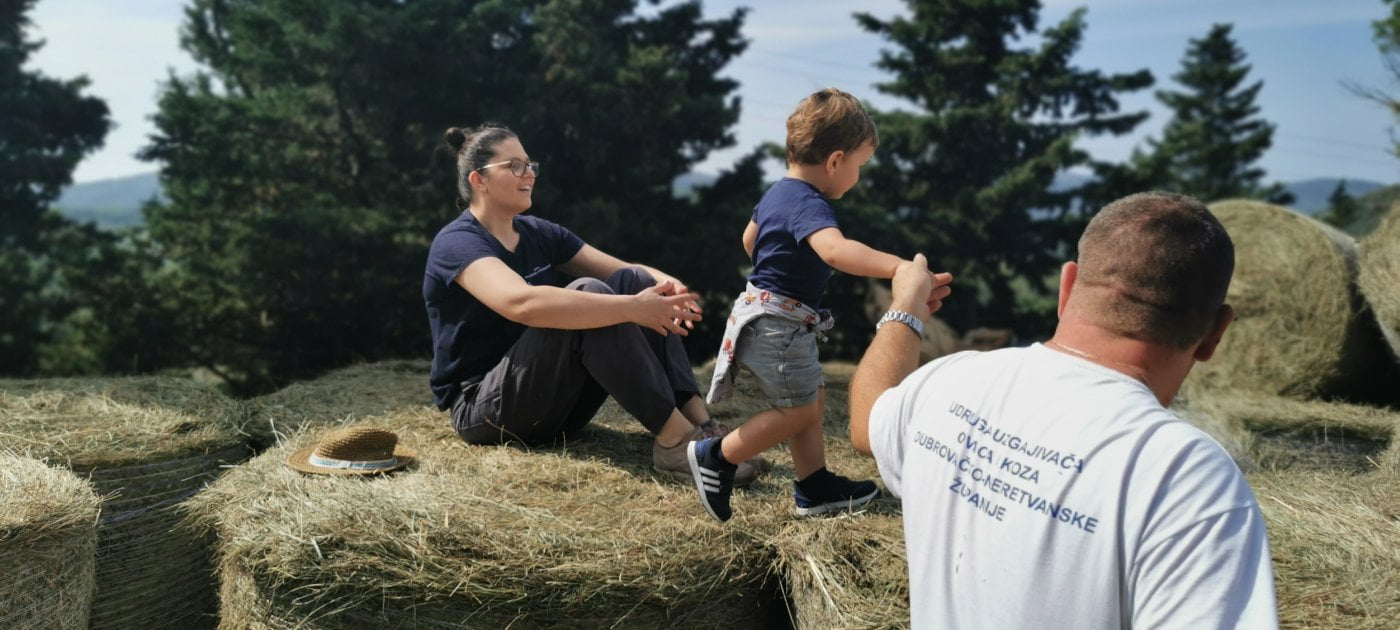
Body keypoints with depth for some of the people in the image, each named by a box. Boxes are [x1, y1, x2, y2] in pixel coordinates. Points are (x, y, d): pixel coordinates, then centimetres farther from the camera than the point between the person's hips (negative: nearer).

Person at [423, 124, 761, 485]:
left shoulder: (538, 234, 11)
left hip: (553, 404, 8)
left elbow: (626, 272, 5)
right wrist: (631, 308, -37)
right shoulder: (457, 243, -14)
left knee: (635, 281, -10)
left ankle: (700, 425, -22)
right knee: (589, 293, -28)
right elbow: (522, 303, -34)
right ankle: (677, 441, -31)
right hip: (485, 410, -7)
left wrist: (668, 285, -19)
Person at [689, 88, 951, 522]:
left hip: (766, 315, 11)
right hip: (778, 326, -11)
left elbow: (750, 239, 26)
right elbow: (835, 250, -44)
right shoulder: (808, 205, -23)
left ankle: (816, 488, 21)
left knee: (813, 401, 16)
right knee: (798, 411, -1)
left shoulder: (778, 192, 9)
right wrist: (899, 266, -51)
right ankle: (715, 456, 6)